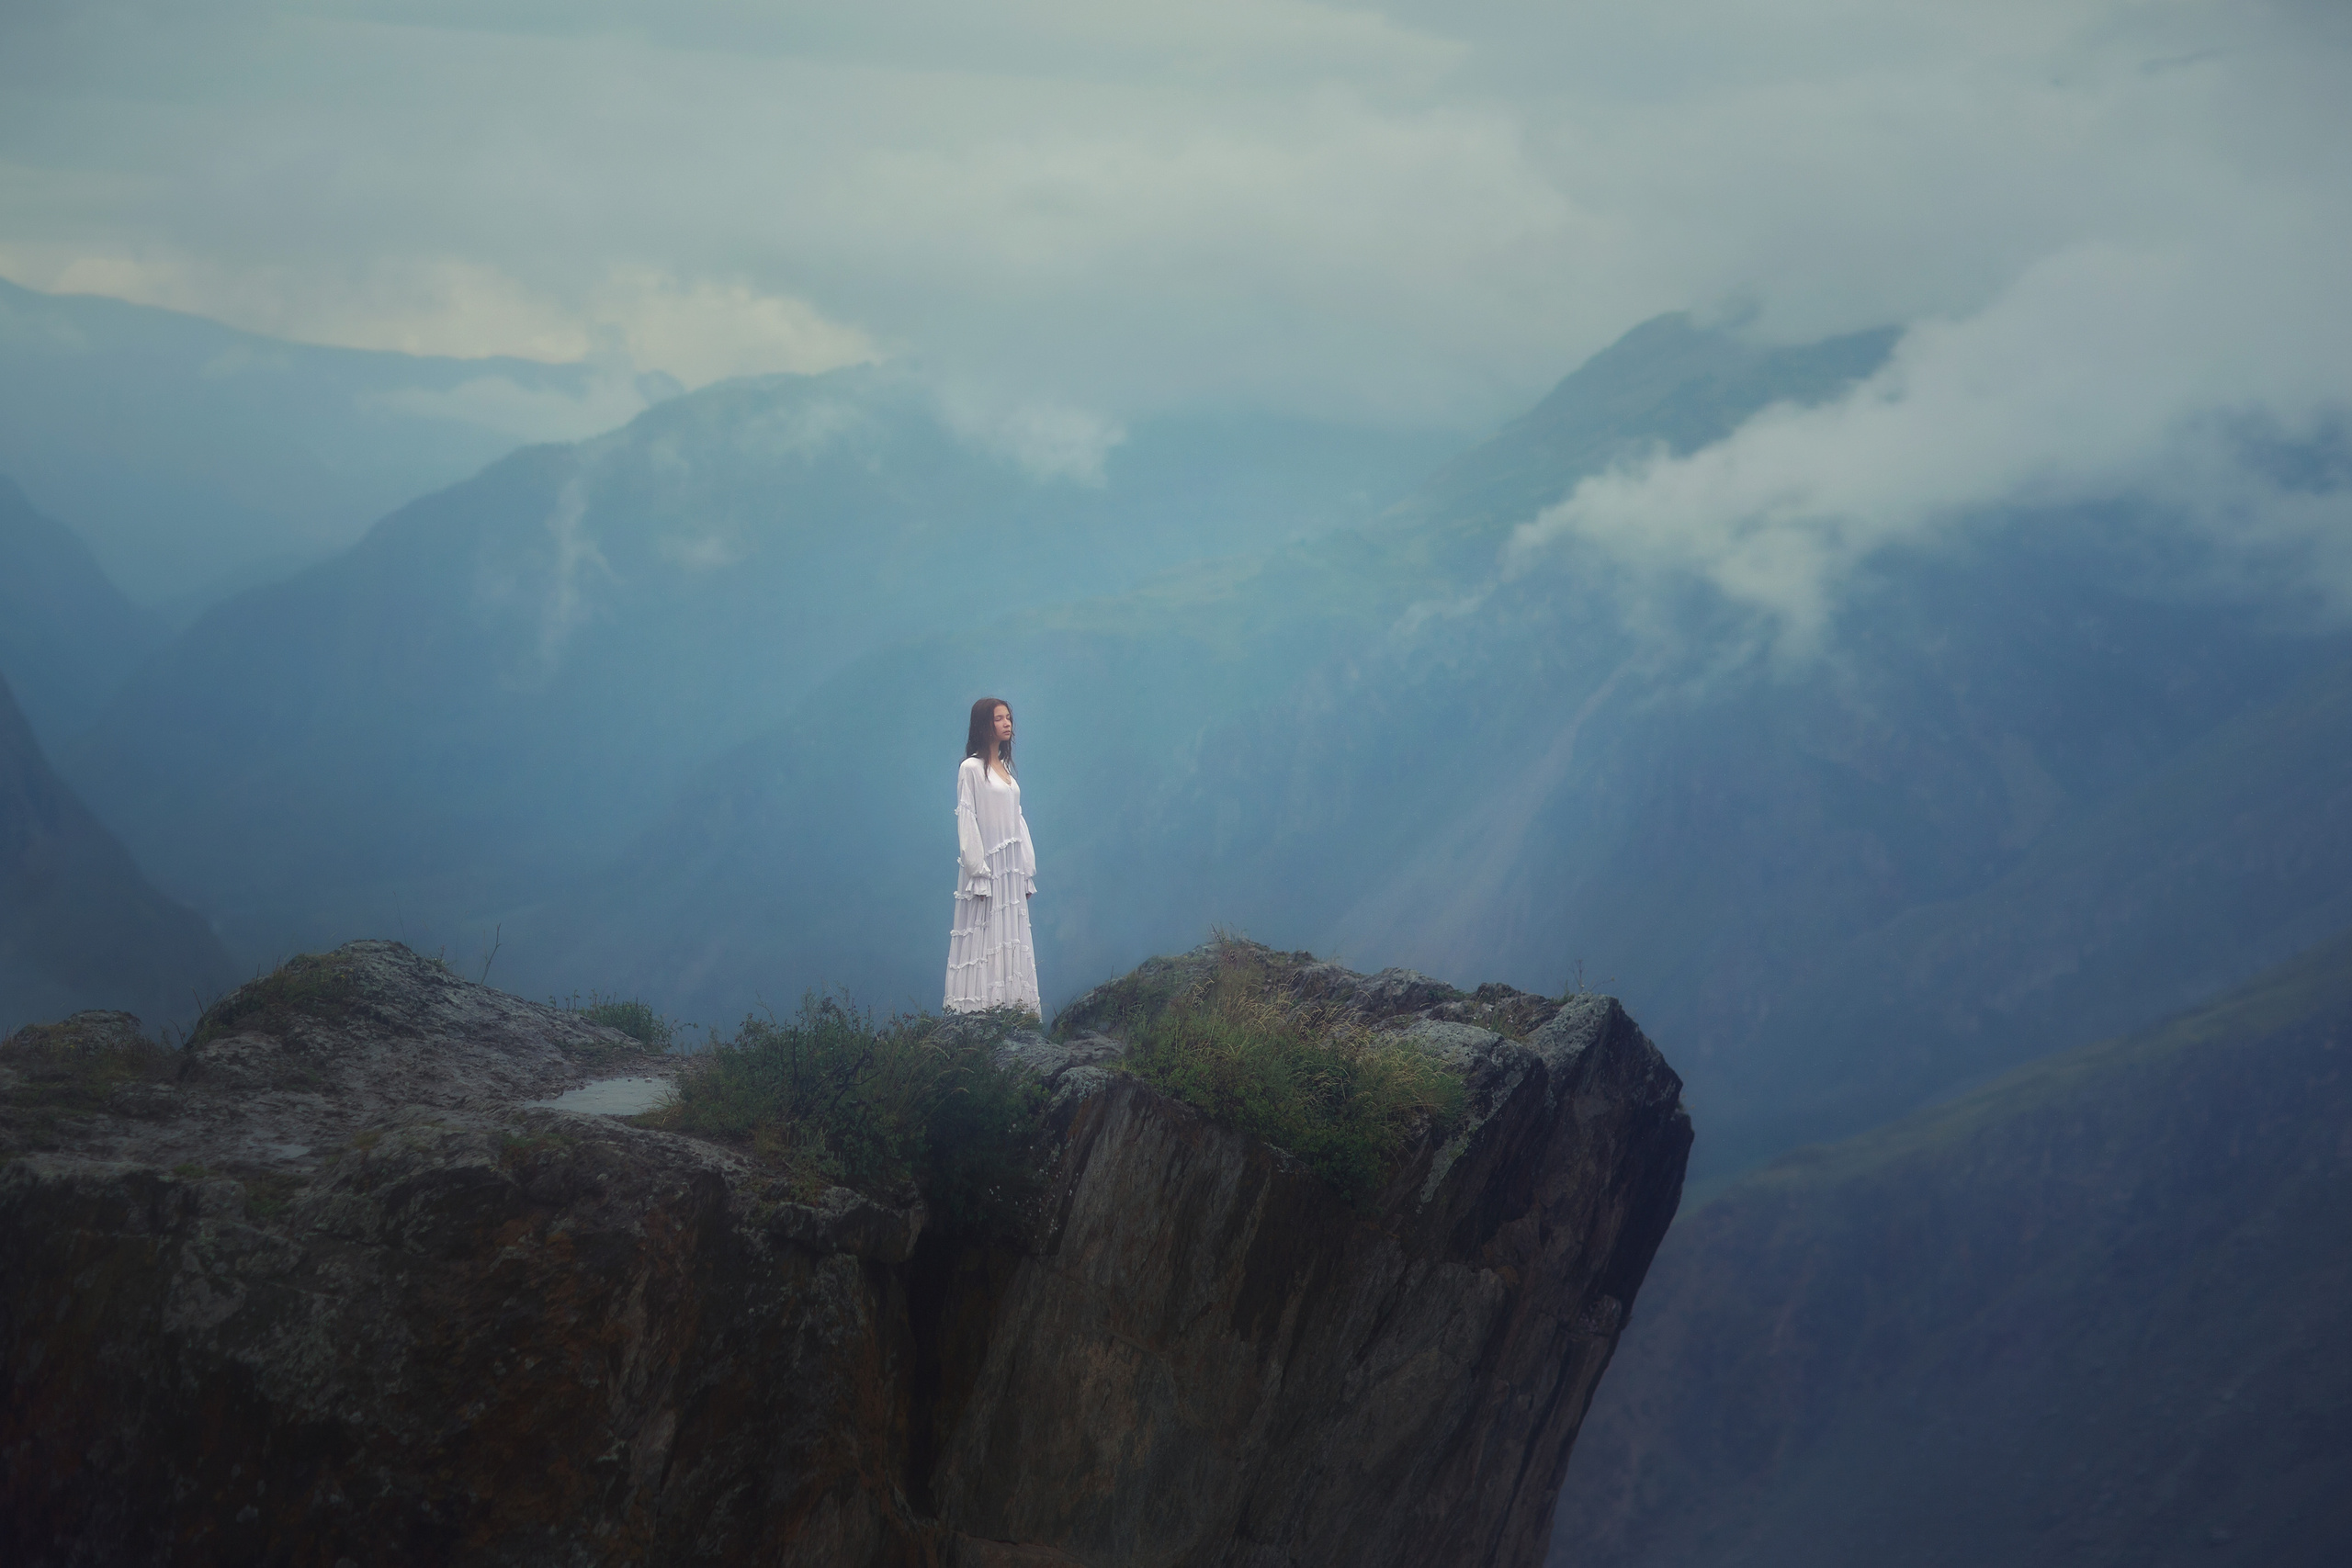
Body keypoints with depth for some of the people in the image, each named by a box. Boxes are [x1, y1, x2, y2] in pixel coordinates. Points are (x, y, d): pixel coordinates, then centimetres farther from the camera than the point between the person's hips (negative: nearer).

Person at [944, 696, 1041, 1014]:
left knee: (1012, 941, 5)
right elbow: (966, 821, -10)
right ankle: (982, 1007, -9)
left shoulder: (1005, 767, 15)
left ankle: (1012, 1005, 5)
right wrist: (979, 873, -15)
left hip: (1012, 868, 7)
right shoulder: (971, 768, -6)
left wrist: (1027, 870, 12)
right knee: (984, 939, -8)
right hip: (987, 865, -7)